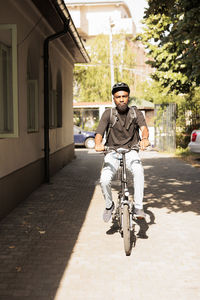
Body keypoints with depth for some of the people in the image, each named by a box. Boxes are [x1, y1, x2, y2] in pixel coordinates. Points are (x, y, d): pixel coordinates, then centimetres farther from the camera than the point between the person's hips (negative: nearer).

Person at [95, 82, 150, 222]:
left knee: (138, 171, -33)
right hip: (112, 152, 0)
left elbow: (144, 127, -18)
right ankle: (109, 205, 10)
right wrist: (98, 143, -36)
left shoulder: (136, 113, 1)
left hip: (131, 151, 0)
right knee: (104, 181, -21)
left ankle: (138, 207, -20)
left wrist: (145, 138, -42)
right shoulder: (108, 113, -1)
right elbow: (99, 133, -12)